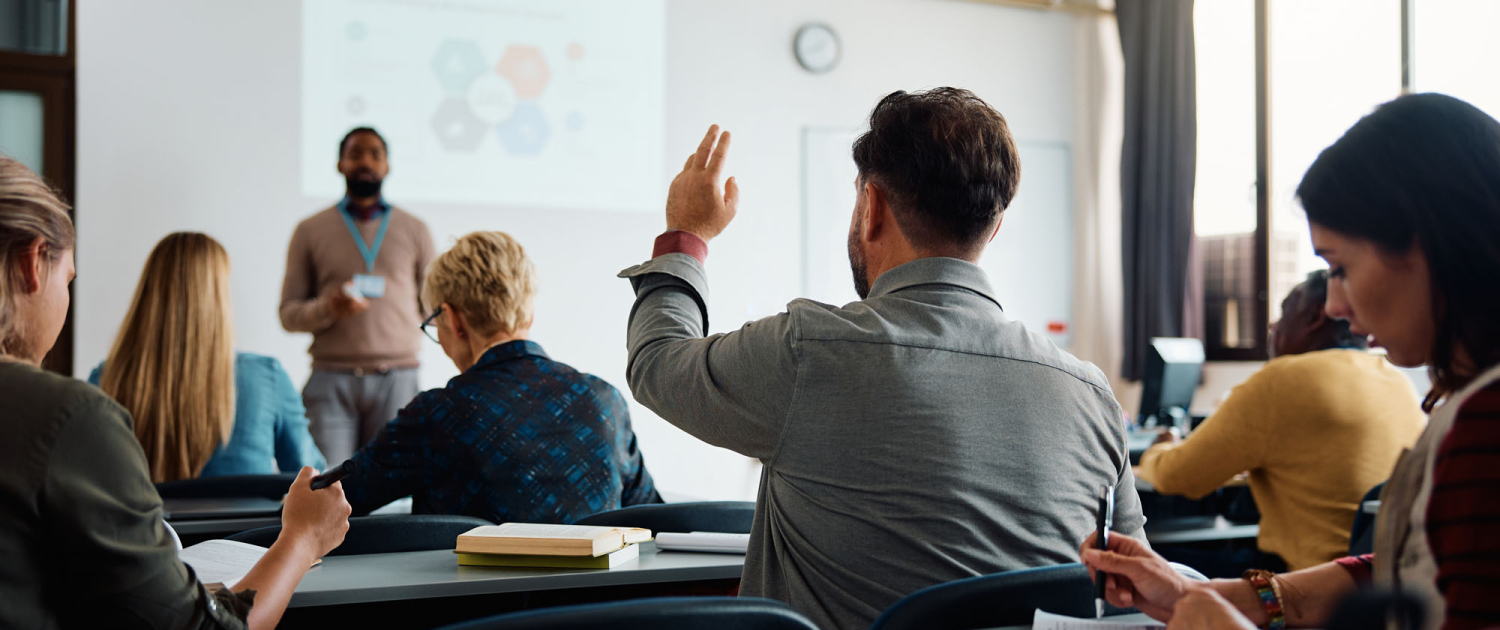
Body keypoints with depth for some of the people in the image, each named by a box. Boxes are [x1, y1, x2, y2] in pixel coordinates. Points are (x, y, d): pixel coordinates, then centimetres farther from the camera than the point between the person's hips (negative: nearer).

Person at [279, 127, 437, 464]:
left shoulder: (414, 230, 14)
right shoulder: (310, 231, 12)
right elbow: (288, 313, 8)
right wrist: (327, 309, -11)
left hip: (396, 377, 1)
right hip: (331, 377, 0)